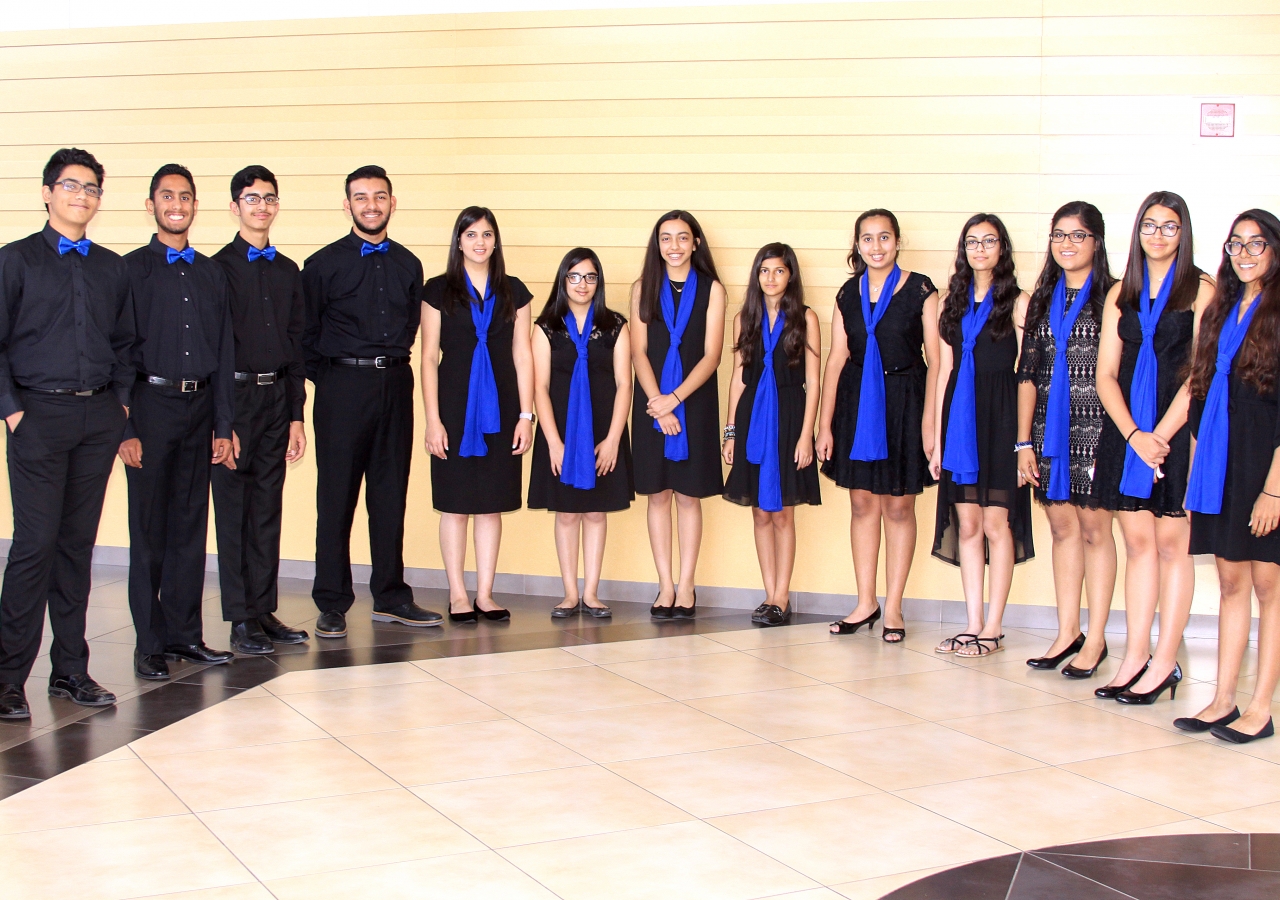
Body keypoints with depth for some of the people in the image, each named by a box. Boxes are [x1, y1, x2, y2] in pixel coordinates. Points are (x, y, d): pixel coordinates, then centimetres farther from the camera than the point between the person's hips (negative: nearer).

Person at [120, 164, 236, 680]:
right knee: (149, 528, 0)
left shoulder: (211, 274, 12)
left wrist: (223, 426, 7)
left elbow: (225, 352, 13)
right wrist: (125, 429, -11)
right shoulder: (131, 270, 0)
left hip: (199, 406, 4)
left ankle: (185, 634, 17)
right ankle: (150, 643, 8)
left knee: (191, 524, 8)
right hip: (151, 405, -4)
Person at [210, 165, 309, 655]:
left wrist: (296, 415, 9)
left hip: (277, 398, 5)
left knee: (268, 510, 8)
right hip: (235, 395, -5)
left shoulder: (288, 271, 13)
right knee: (234, 510, 0)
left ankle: (264, 611, 15)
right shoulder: (219, 268, -3)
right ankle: (240, 620, 5)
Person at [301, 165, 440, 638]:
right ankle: (332, 604, 6)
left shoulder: (408, 265, 11)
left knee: (391, 493, 8)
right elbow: (306, 333, 1)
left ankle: (390, 596, 17)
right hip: (342, 386, -4)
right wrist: (327, 378, -1)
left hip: (395, 383, 4)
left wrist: (393, 363, 8)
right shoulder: (324, 264, 0)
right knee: (336, 497, -1)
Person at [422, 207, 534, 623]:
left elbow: (522, 354, 7)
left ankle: (485, 593, 13)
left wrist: (526, 415, 0)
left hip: (500, 407, 2)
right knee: (455, 504, 1)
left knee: (492, 504, 5)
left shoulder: (513, 291, 8)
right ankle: (458, 594, 11)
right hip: (455, 405, -2)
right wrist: (433, 420, -7)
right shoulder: (438, 290, 1)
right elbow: (429, 357, 0)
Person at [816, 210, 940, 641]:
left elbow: (936, 360, -6)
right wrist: (825, 424, 4)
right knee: (862, 503, 8)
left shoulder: (920, 290, -4)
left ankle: (893, 608, 12)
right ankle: (865, 603, 18)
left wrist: (930, 422, -13)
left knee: (898, 506, 3)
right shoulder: (848, 294, 7)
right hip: (857, 401, 4)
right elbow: (835, 360, 8)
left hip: (904, 402, -3)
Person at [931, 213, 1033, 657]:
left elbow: (1026, 371, -4)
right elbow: (945, 372, 13)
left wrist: (1024, 438, -11)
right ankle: (973, 625, 11)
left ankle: (993, 628, 4)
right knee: (967, 525, 5)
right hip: (959, 418, 5)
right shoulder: (954, 304, 14)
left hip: (1000, 419, -5)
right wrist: (937, 440, 10)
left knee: (996, 523, -3)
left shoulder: (1017, 302, 0)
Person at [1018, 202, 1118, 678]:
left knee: (1094, 529, 0)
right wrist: (1024, 441, 9)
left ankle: (1095, 639, 8)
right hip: (1049, 429, 5)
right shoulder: (1042, 299, 13)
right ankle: (1067, 632, 18)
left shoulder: (1113, 296, -3)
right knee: (1062, 528, 10)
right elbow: (1027, 373, 12)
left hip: (1096, 427, -5)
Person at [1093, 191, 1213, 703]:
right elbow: (1106, 373, 7)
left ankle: (1164, 663, 4)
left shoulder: (1200, 289, -2)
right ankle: (1135, 657, 10)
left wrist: (1160, 434, -12)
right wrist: (1132, 434, -7)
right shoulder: (1121, 295, 13)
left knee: (1171, 544, -1)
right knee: (1138, 542, 7)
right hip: (1126, 429, 4)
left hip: (1178, 429, -4)